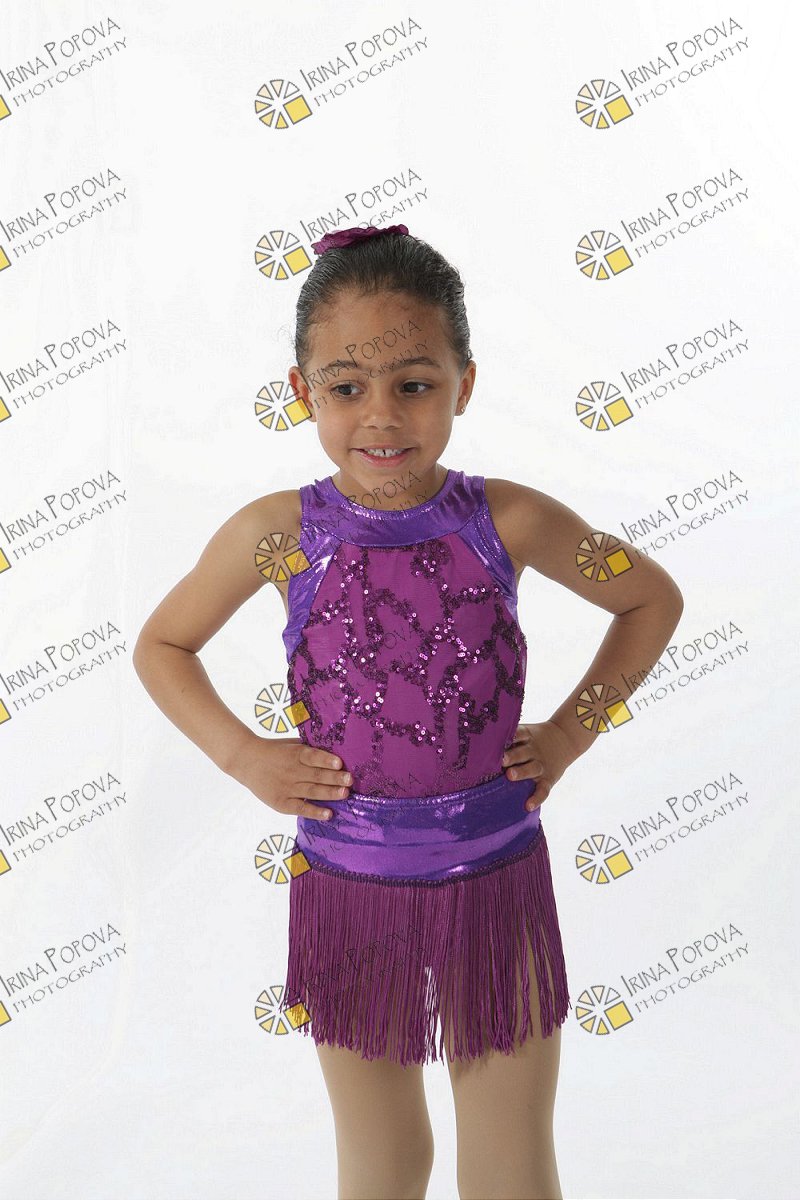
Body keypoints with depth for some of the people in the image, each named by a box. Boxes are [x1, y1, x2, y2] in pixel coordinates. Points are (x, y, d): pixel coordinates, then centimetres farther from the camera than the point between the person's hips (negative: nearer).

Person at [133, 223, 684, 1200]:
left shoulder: (510, 521, -10)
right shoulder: (276, 534, -10)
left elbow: (653, 601, 6)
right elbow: (161, 647, 6)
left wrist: (571, 731, -1)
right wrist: (244, 758, -5)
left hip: (497, 874, 0)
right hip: (348, 883, 0)